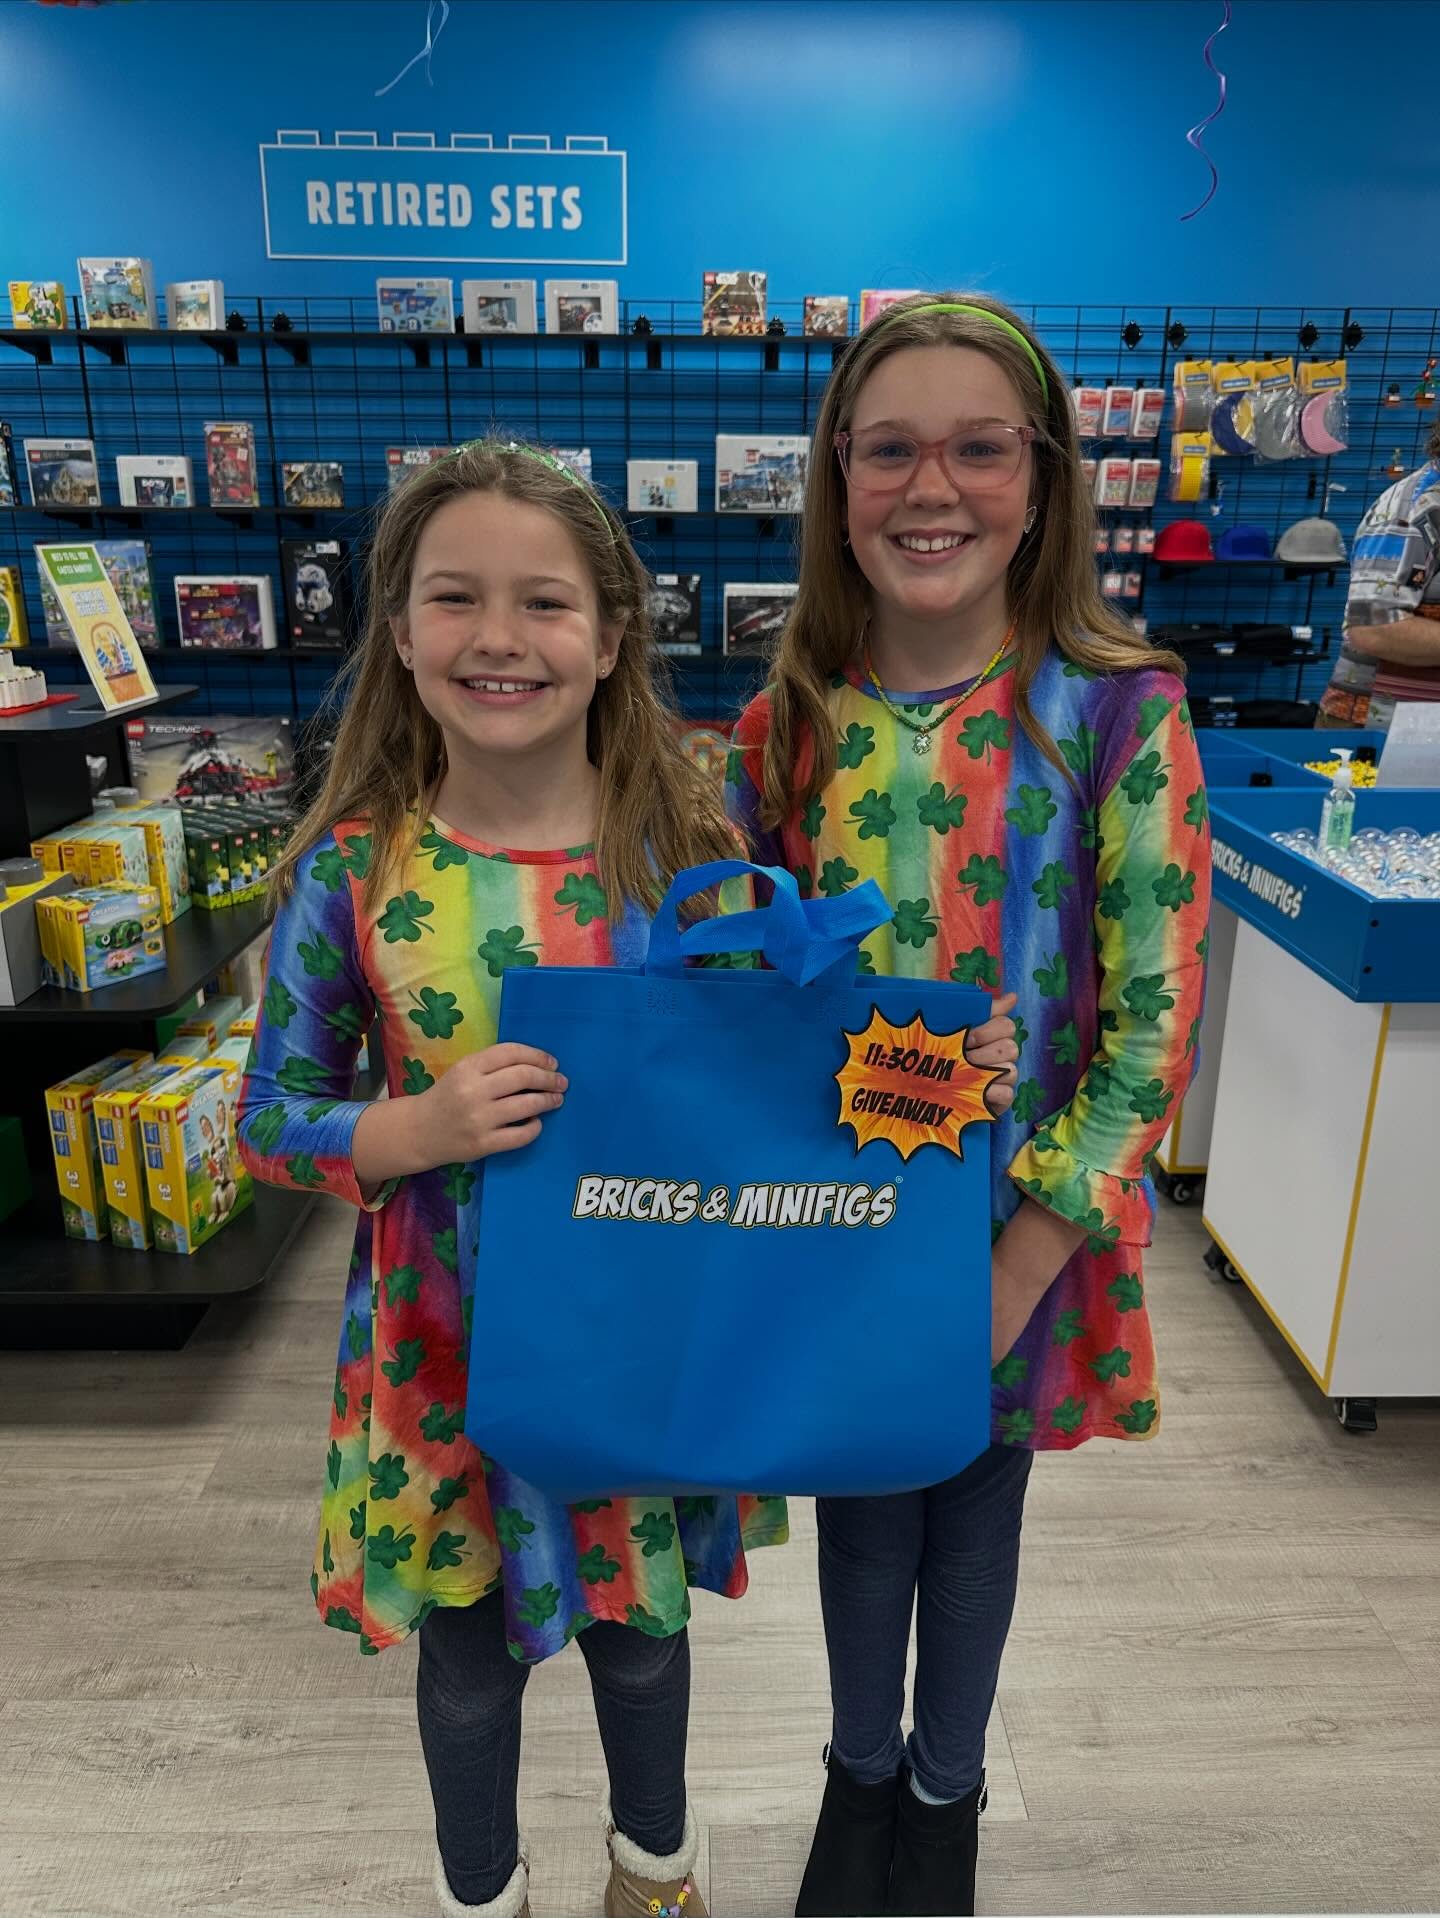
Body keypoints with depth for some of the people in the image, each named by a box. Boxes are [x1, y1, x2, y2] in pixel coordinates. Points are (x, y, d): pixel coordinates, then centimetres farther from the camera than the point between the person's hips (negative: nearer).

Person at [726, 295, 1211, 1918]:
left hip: (1027, 1222, -1)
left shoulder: (1121, 717, -14)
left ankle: (946, 1788, 52)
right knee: (862, 1491, 21)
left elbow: (1150, 1034, -14)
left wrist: (1007, 1279, -15)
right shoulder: (787, 725, -6)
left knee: (978, 1495, 21)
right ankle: (860, 1766, 53)